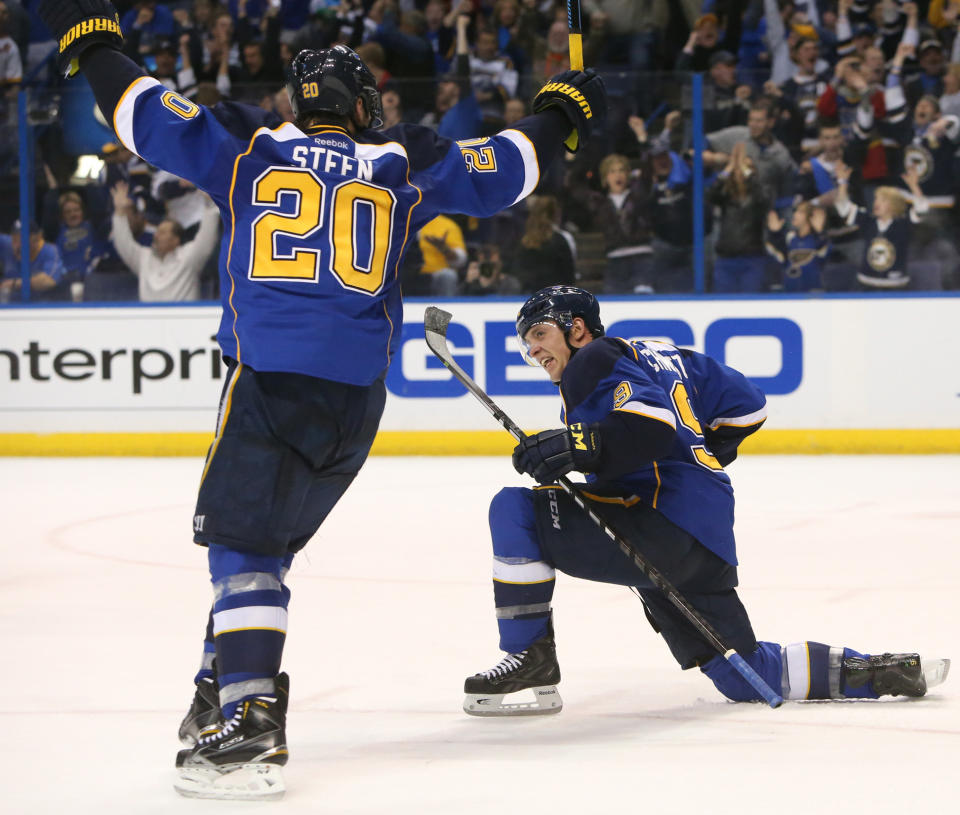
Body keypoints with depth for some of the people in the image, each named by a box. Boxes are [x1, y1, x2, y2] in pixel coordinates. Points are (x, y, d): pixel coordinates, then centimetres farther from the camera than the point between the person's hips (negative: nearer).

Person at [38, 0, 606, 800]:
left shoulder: (250, 147, 9)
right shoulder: (402, 166, 14)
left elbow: (146, 114, 8)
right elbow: (502, 170, 22)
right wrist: (561, 112, 40)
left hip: (268, 376, -3)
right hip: (356, 401, 3)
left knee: (245, 546, -6)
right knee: (263, 537, 17)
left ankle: (248, 728, -20)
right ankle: (226, 689, 18)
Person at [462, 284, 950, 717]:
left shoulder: (595, 360, -1)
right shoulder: (662, 357, 27)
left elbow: (654, 425, -19)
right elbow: (745, 403, 30)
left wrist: (577, 447, -27)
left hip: (663, 523, -10)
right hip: (707, 547, 10)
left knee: (516, 511, -12)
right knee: (744, 677, 18)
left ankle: (530, 661, -14)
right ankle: (873, 673, 14)